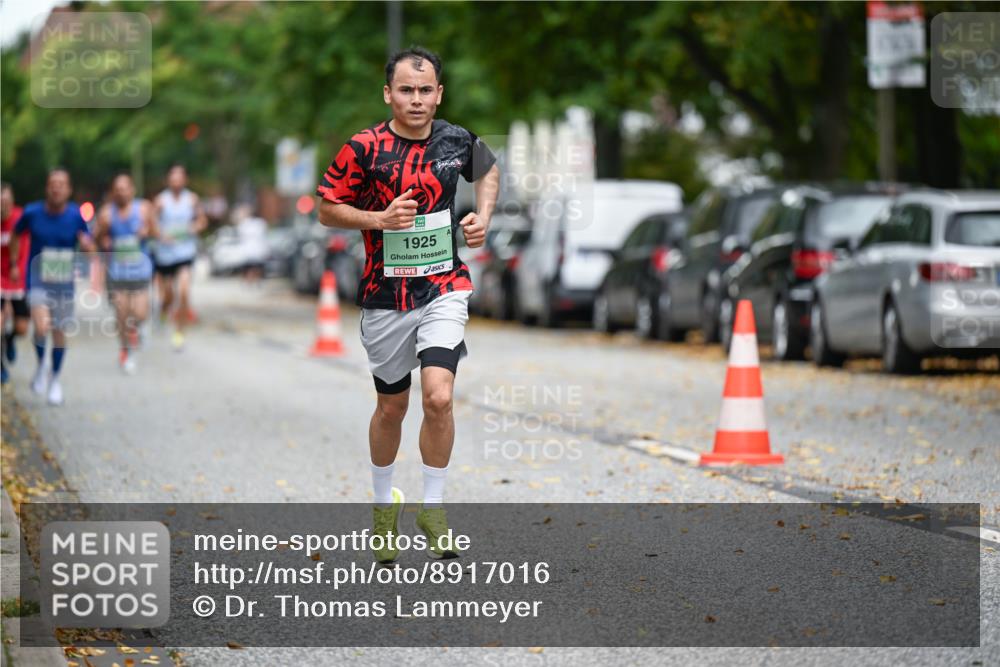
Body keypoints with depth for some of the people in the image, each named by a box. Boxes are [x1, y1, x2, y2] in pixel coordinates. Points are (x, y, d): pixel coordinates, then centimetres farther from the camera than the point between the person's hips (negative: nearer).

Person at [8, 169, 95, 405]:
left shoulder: (76, 216, -6)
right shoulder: (32, 213, -8)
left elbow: (89, 248, 4)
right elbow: (16, 234, 12)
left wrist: (87, 244, -20)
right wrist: (13, 264, 11)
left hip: (64, 283, 2)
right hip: (37, 281, -2)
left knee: (59, 332, 10)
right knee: (41, 328, -22)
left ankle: (55, 379, 31)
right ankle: (41, 366, 8)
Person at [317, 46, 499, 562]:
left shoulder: (457, 141, -1)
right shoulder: (364, 148, -11)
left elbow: (488, 171, 21)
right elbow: (327, 209, -3)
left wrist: (482, 218, 5)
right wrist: (380, 219, -18)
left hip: (444, 288, 1)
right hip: (385, 296, 0)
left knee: (438, 398, -17)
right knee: (391, 406, 12)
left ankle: (432, 509, 0)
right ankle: (384, 505, 35)